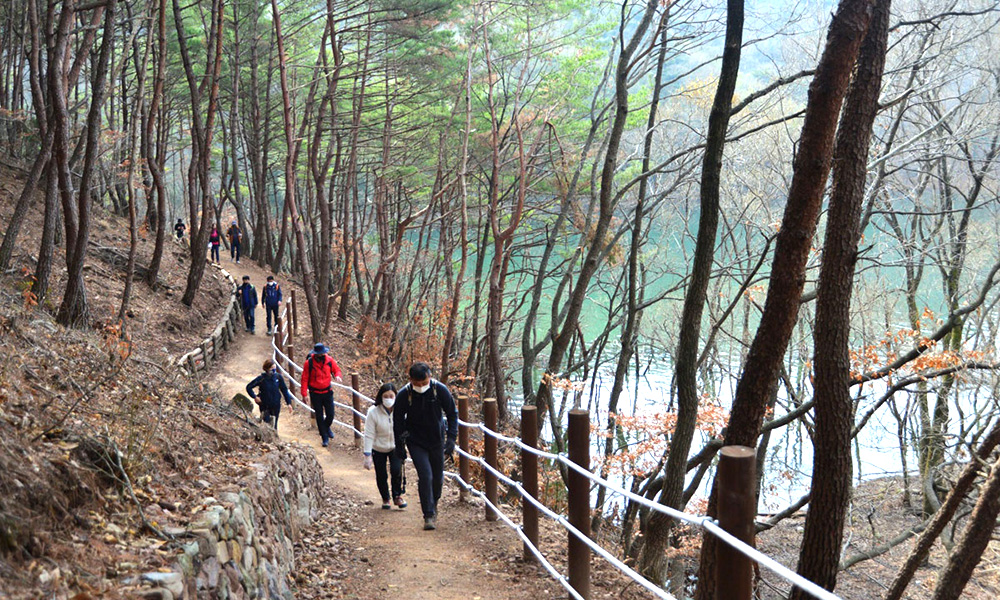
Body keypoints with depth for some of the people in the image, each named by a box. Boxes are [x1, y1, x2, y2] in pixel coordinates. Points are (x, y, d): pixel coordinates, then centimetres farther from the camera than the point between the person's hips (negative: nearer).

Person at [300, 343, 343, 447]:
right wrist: (304, 394, -11)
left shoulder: (329, 360, -5)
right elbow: (304, 379, -8)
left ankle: (327, 428, 39)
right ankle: (325, 438, 16)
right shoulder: (309, 363, -13)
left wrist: (337, 376, -16)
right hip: (315, 393, -2)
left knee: (330, 414, 6)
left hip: (327, 392, 2)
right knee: (319, 416, 4)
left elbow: (336, 369, 9)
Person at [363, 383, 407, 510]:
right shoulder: (373, 412, -21)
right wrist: (367, 455, -18)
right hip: (378, 449, 0)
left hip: (396, 447, 0)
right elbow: (369, 435, -16)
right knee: (381, 476, 5)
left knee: (396, 470, -17)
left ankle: (397, 496, 7)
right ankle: (385, 499, 30)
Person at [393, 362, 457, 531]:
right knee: (425, 476, -16)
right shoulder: (404, 395, -18)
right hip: (415, 441, -2)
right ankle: (429, 516, -7)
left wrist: (451, 437, -13)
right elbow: (398, 421, -4)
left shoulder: (440, 390, -16)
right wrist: (399, 446, 0)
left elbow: (452, 414, -4)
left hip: (437, 439, 2)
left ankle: (433, 504, 40)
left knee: (438, 477, 11)